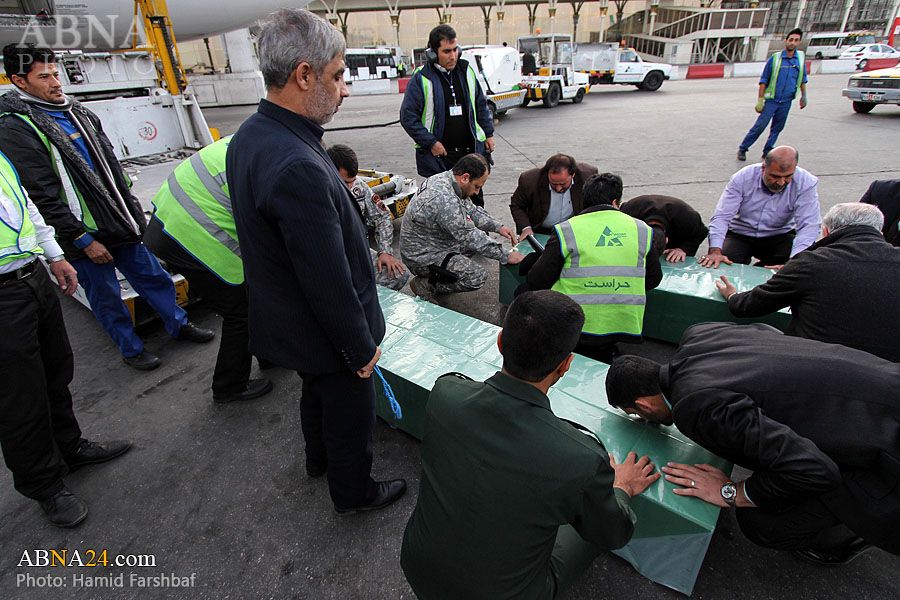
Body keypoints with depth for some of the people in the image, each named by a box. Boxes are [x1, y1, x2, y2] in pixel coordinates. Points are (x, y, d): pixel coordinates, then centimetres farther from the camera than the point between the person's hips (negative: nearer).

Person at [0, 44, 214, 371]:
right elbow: (42, 198, -16)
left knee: (153, 277, 13)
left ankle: (179, 325, 29)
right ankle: (130, 348, 24)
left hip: (119, 223, 6)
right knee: (106, 296, 8)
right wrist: (83, 239, -17)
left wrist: (132, 212, 13)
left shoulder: (78, 112, 11)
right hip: (84, 236, -6)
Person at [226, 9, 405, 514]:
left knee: (318, 392, 32)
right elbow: (329, 281, -30)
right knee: (351, 410, 16)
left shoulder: (250, 137, -1)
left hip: (285, 316, 9)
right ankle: (354, 492, 44)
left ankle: (320, 459, 59)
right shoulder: (298, 168, -34)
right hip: (325, 332, -9)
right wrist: (362, 347, -16)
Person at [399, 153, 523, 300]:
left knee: (482, 235, 11)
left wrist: (498, 226, 1)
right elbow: (470, 238, -27)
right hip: (422, 256, -10)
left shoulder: (444, 178, -1)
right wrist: (506, 256, -19)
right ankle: (426, 284, -5)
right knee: (477, 277, -19)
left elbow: (471, 210, 12)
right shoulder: (444, 200, -32)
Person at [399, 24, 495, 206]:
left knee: (476, 198, 12)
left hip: (471, 150, 4)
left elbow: (481, 105, 19)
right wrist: (431, 142, -13)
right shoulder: (421, 79, -7)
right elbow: (408, 116, -8)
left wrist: (489, 133, 15)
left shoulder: (466, 71, 9)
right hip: (438, 154, -4)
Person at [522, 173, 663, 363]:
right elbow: (653, 279, 15)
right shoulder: (643, 230, 6)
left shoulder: (566, 230, -4)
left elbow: (538, 281, -5)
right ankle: (605, 350, 9)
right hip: (625, 325, 4)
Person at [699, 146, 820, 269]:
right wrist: (715, 250, -36)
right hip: (740, 235, -1)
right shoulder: (743, 177, -15)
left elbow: (809, 226, -22)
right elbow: (722, 216, -19)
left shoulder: (806, 183, -15)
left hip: (779, 236, 1)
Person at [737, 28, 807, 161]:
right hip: (771, 100, -4)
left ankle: (767, 152, 15)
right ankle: (742, 148, -1)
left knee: (777, 128, 6)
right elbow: (763, 81, -3)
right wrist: (760, 100, -8)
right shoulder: (775, 58, -5)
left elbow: (803, 79, 16)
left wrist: (803, 96, 14)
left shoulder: (801, 57, 6)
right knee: (760, 125, -11)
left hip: (786, 102, 4)